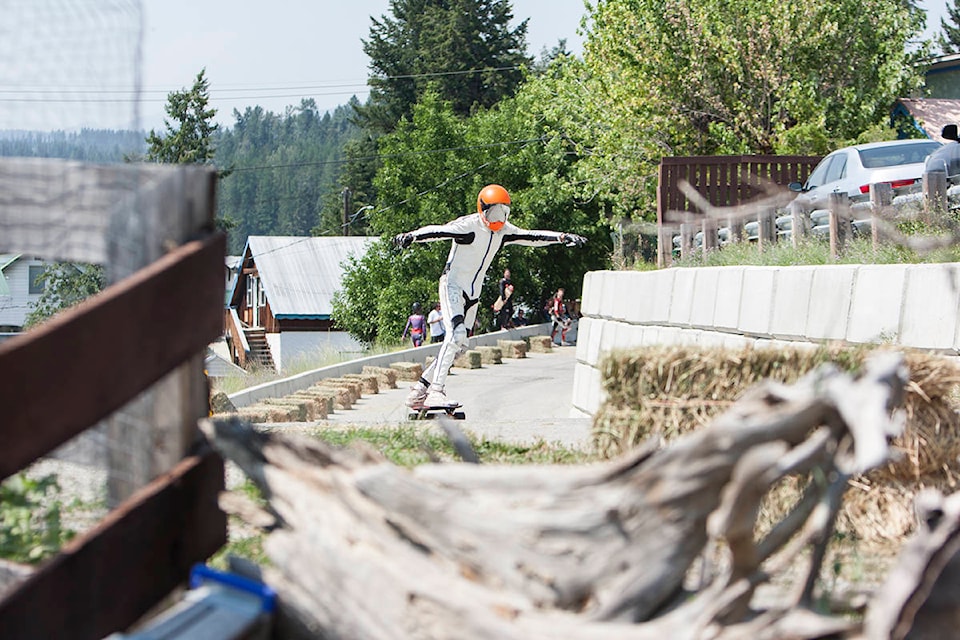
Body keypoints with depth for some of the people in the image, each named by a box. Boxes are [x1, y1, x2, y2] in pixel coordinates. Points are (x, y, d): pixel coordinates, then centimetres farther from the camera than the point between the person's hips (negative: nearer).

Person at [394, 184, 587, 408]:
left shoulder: (504, 230, 6)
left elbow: (533, 237, 14)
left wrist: (563, 237, 6)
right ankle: (435, 391, -28)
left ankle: (419, 390, 14)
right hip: (453, 286, -8)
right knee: (456, 334, -25)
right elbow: (438, 231, -32)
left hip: (473, 294, 8)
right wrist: (411, 237, -49)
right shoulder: (468, 225, -17)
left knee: (457, 345, 5)